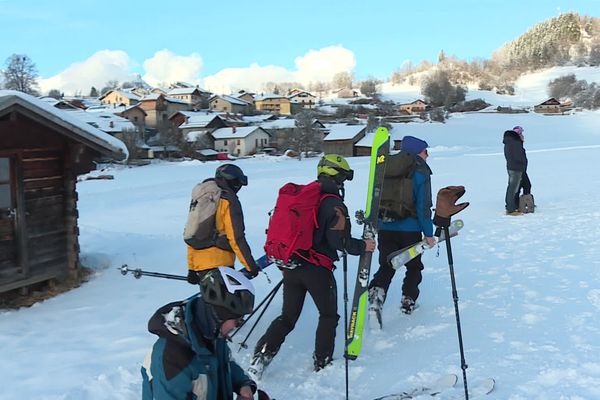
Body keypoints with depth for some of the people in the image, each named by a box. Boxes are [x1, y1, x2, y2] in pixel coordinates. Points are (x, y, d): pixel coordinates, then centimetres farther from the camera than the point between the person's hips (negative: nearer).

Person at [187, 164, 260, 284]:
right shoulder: (229, 201, -7)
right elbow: (236, 238, -12)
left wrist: (191, 268, 23)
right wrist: (250, 265, -7)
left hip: (199, 264, 8)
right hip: (220, 262, -8)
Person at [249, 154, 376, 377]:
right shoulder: (333, 204, -11)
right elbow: (338, 239, -17)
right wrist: (362, 247, -2)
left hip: (291, 266, 6)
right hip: (317, 269, -6)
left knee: (287, 317, 15)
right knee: (329, 315, 15)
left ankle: (260, 357, 5)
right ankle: (322, 363, 19)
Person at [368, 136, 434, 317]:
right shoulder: (421, 172, -8)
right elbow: (424, 206, -12)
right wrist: (429, 233, -7)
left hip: (385, 228, 4)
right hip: (410, 230, -4)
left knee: (386, 266, 12)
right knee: (414, 266, 17)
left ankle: (377, 290, -12)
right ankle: (408, 301, 18)